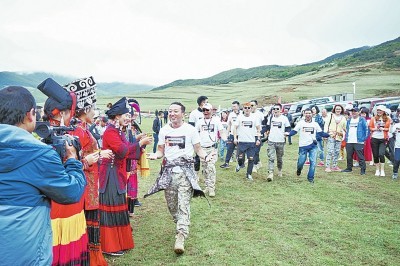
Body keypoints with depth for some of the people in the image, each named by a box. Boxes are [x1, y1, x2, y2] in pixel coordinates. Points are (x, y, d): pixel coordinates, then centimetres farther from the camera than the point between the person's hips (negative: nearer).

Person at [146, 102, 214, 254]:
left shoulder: (190, 130, -2)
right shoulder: (164, 130, 10)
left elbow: (198, 149, 2)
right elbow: (161, 151, 13)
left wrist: (206, 157, -19)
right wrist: (154, 156, -9)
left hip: (185, 171, -4)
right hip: (168, 171, 4)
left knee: (183, 205, -12)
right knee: (171, 205, 12)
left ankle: (180, 238, -14)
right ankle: (182, 227, 37)